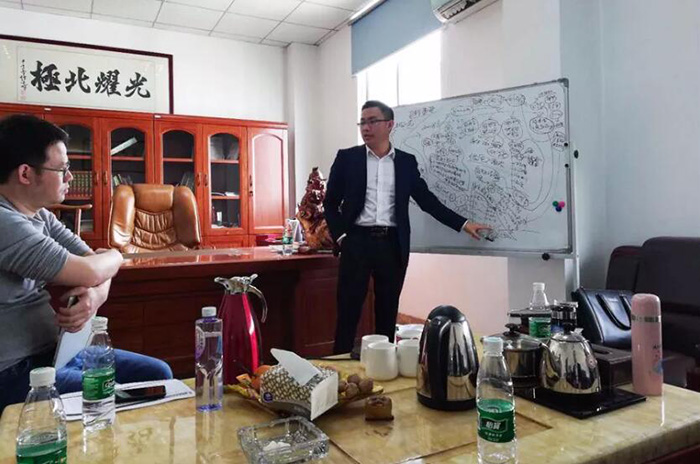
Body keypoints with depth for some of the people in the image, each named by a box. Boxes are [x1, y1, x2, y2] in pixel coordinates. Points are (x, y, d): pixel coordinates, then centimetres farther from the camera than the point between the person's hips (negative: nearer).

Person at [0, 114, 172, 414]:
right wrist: (114, 255, -1)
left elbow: (97, 265, 6)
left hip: (60, 349, 9)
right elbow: (89, 271, -25)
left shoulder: (40, 216, 8)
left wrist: (96, 295, -19)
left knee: (158, 375, 5)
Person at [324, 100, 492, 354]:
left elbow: (427, 200, 9)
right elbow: (330, 203, 6)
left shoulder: (406, 162, 8)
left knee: (387, 312, 9)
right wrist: (340, 236, -6)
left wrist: (463, 224, 5)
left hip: (392, 244, 2)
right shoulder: (347, 158, 4)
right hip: (357, 241, -2)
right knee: (348, 311, 0)